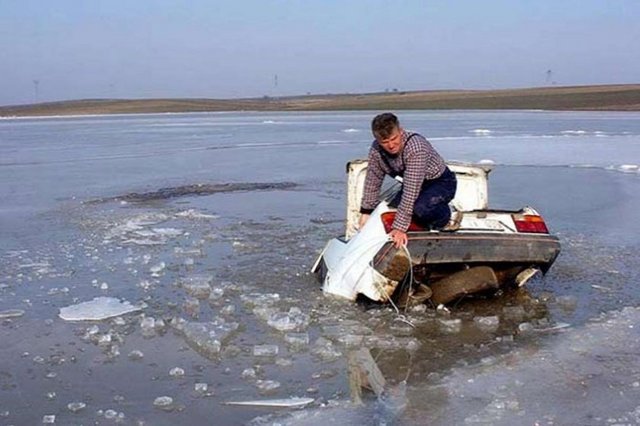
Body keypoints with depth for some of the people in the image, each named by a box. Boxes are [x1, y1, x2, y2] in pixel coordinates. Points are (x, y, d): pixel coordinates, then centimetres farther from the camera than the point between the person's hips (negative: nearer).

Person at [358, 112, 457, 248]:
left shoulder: (416, 147, -38)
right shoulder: (376, 150, -18)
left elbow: (411, 191, -40)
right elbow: (372, 181, -3)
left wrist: (400, 227, -40)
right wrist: (366, 213, -2)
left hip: (441, 182, -7)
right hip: (414, 183, 7)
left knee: (421, 208, -35)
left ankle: (443, 215, -1)